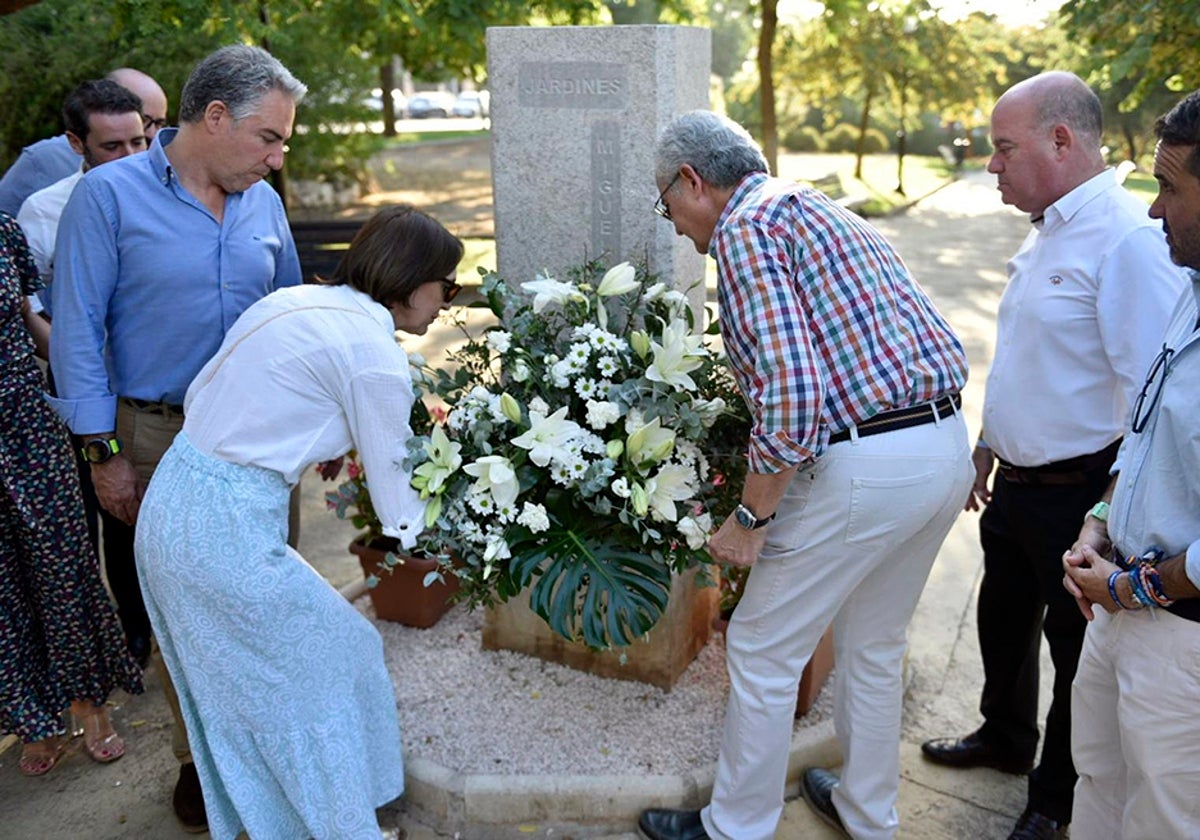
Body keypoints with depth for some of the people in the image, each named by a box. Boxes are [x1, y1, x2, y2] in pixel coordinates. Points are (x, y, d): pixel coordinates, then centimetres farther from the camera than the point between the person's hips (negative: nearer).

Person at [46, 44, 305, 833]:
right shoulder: (110, 195, -10)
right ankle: (200, 756, 28)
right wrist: (105, 454, -10)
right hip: (163, 437, -4)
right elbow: (78, 331, -9)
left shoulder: (264, 203, 4)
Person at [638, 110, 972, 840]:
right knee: (875, 645, 25)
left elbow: (791, 389, -22)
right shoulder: (825, 211, 19)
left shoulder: (746, 227, -9)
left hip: (862, 469, -9)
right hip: (948, 447, 10)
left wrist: (752, 517, -13)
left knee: (763, 651, 9)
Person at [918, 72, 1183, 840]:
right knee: (1004, 619, 24)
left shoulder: (1127, 239, -22)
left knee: (1077, 646, 11)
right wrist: (989, 445, 20)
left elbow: (1151, 393, -25)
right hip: (1018, 481, 9)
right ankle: (1006, 737, 50)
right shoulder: (1048, 231, 8)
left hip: (1079, 494, -9)